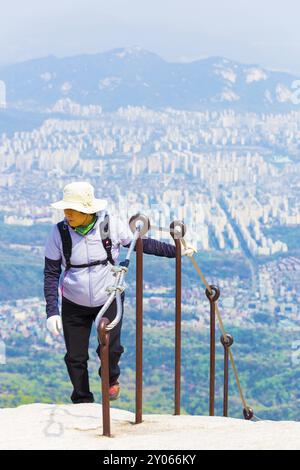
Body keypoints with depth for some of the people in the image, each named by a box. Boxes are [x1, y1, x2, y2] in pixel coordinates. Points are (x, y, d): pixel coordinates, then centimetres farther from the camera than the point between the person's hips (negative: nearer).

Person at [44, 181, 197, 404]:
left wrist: (176, 250, -3)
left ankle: (111, 378, 22)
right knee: (75, 358, 2)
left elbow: (141, 243, 0)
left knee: (110, 348, -14)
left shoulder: (111, 224, -16)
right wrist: (52, 311, -14)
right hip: (74, 304, 1)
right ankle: (83, 404, 23)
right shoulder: (59, 232, -15)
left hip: (109, 298, -1)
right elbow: (51, 273, -8)